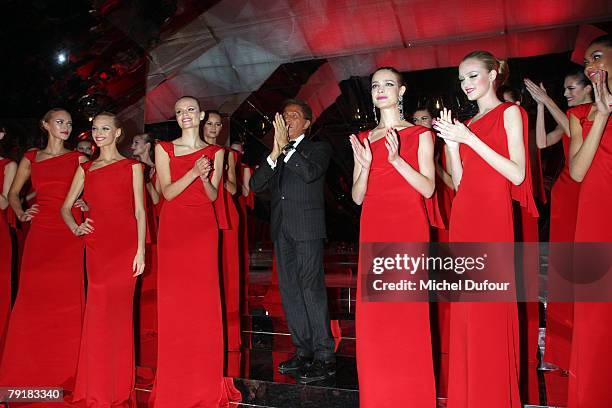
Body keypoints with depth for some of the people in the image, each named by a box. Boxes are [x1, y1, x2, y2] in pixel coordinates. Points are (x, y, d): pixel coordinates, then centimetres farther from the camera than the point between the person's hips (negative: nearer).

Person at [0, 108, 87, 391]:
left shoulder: (78, 159, 8)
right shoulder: (30, 158, 13)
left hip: (68, 234, -2)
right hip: (39, 233, 2)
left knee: (66, 299, -1)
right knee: (32, 296, 1)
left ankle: (65, 371, 10)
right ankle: (29, 369, 15)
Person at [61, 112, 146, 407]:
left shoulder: (131, 166, 6)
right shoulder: (85, 169, 16)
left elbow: (140, 211, 1)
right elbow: (66, 207, 17)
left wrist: (140, 251, -6)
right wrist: (75, 228, -4)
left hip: (125, 244, -2)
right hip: (96, 247, 3)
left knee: (117, 312, 1)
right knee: (99, 313, 3)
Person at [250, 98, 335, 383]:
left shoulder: (318, 148, 5)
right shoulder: (274, 155, 18)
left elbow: (311, 172, -16)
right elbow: (255, 185, 4)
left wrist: (286, 148, -12)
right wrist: (274, 153, -8)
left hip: (307, 228, -6)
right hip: (281, 229, 6)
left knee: (312, 288, -7)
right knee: (289, 290, 8)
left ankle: (324, 357, 1)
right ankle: (303, 351, 19)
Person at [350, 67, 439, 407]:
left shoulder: (420, 134, 6)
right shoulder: (363, 139, 15)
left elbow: (428, 188, -3)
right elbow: (357, 197, 10)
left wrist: (396, 159, -15)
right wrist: (365, 165, -8)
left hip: (408, 230, -3)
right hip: (373, 232, 3)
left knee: (408, 313, -3)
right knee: (373, 316, 3)